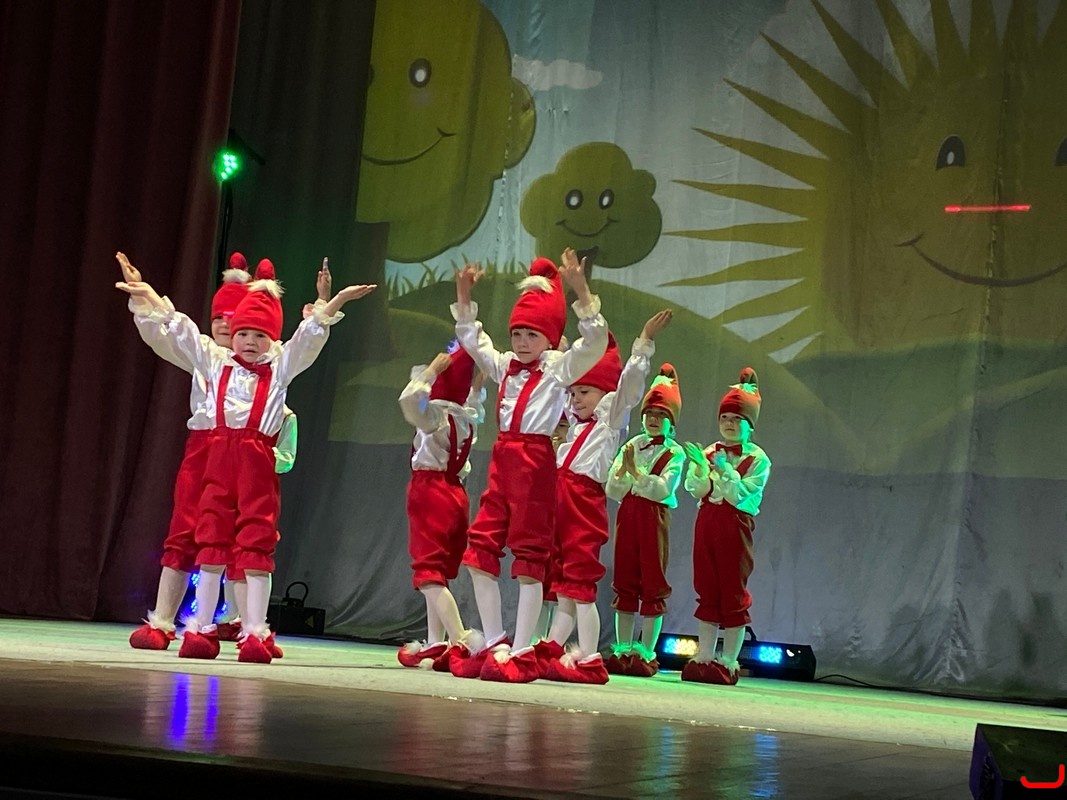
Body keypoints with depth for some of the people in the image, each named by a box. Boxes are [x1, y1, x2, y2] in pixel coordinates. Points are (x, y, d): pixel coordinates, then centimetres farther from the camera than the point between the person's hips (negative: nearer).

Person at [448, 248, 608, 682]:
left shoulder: (560, 367, -2)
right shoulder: (505, 365, 16)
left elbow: (595, 341, -18)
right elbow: (472, 337, 29)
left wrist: (579, 289, -27)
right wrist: (464, 295, 18)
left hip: (536, 461, -7)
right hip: (501, 460, 7)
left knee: (529, 557, -4)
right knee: (480, 551, 3)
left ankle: (521, 651, -2)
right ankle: (494, 644, 10)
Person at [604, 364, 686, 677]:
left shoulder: (674, 453, 0)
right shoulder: (630, 446, 11)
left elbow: (662, 489, -14)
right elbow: (612, 490, 6)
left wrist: (636, 471, -15)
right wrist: (623, 469, -12)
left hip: (654, 517, -4)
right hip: (627, 514, 4)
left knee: (653, 582, -3)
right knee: (625, 581, 6)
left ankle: (647, 652, -2)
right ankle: (622, 650, 10)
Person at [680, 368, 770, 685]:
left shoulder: (758, 459, -1)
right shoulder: (709, 452, 11)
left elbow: (742, 495, -12)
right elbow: (697, 491, 1)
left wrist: (724, 470, -21)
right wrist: (702, 468, -17)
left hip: (736, 525, -4)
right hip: (707, 522, 4)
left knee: (733, 591, -2)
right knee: (707, 591, 6)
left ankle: (729, 661, 0)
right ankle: (704, 657, 8)